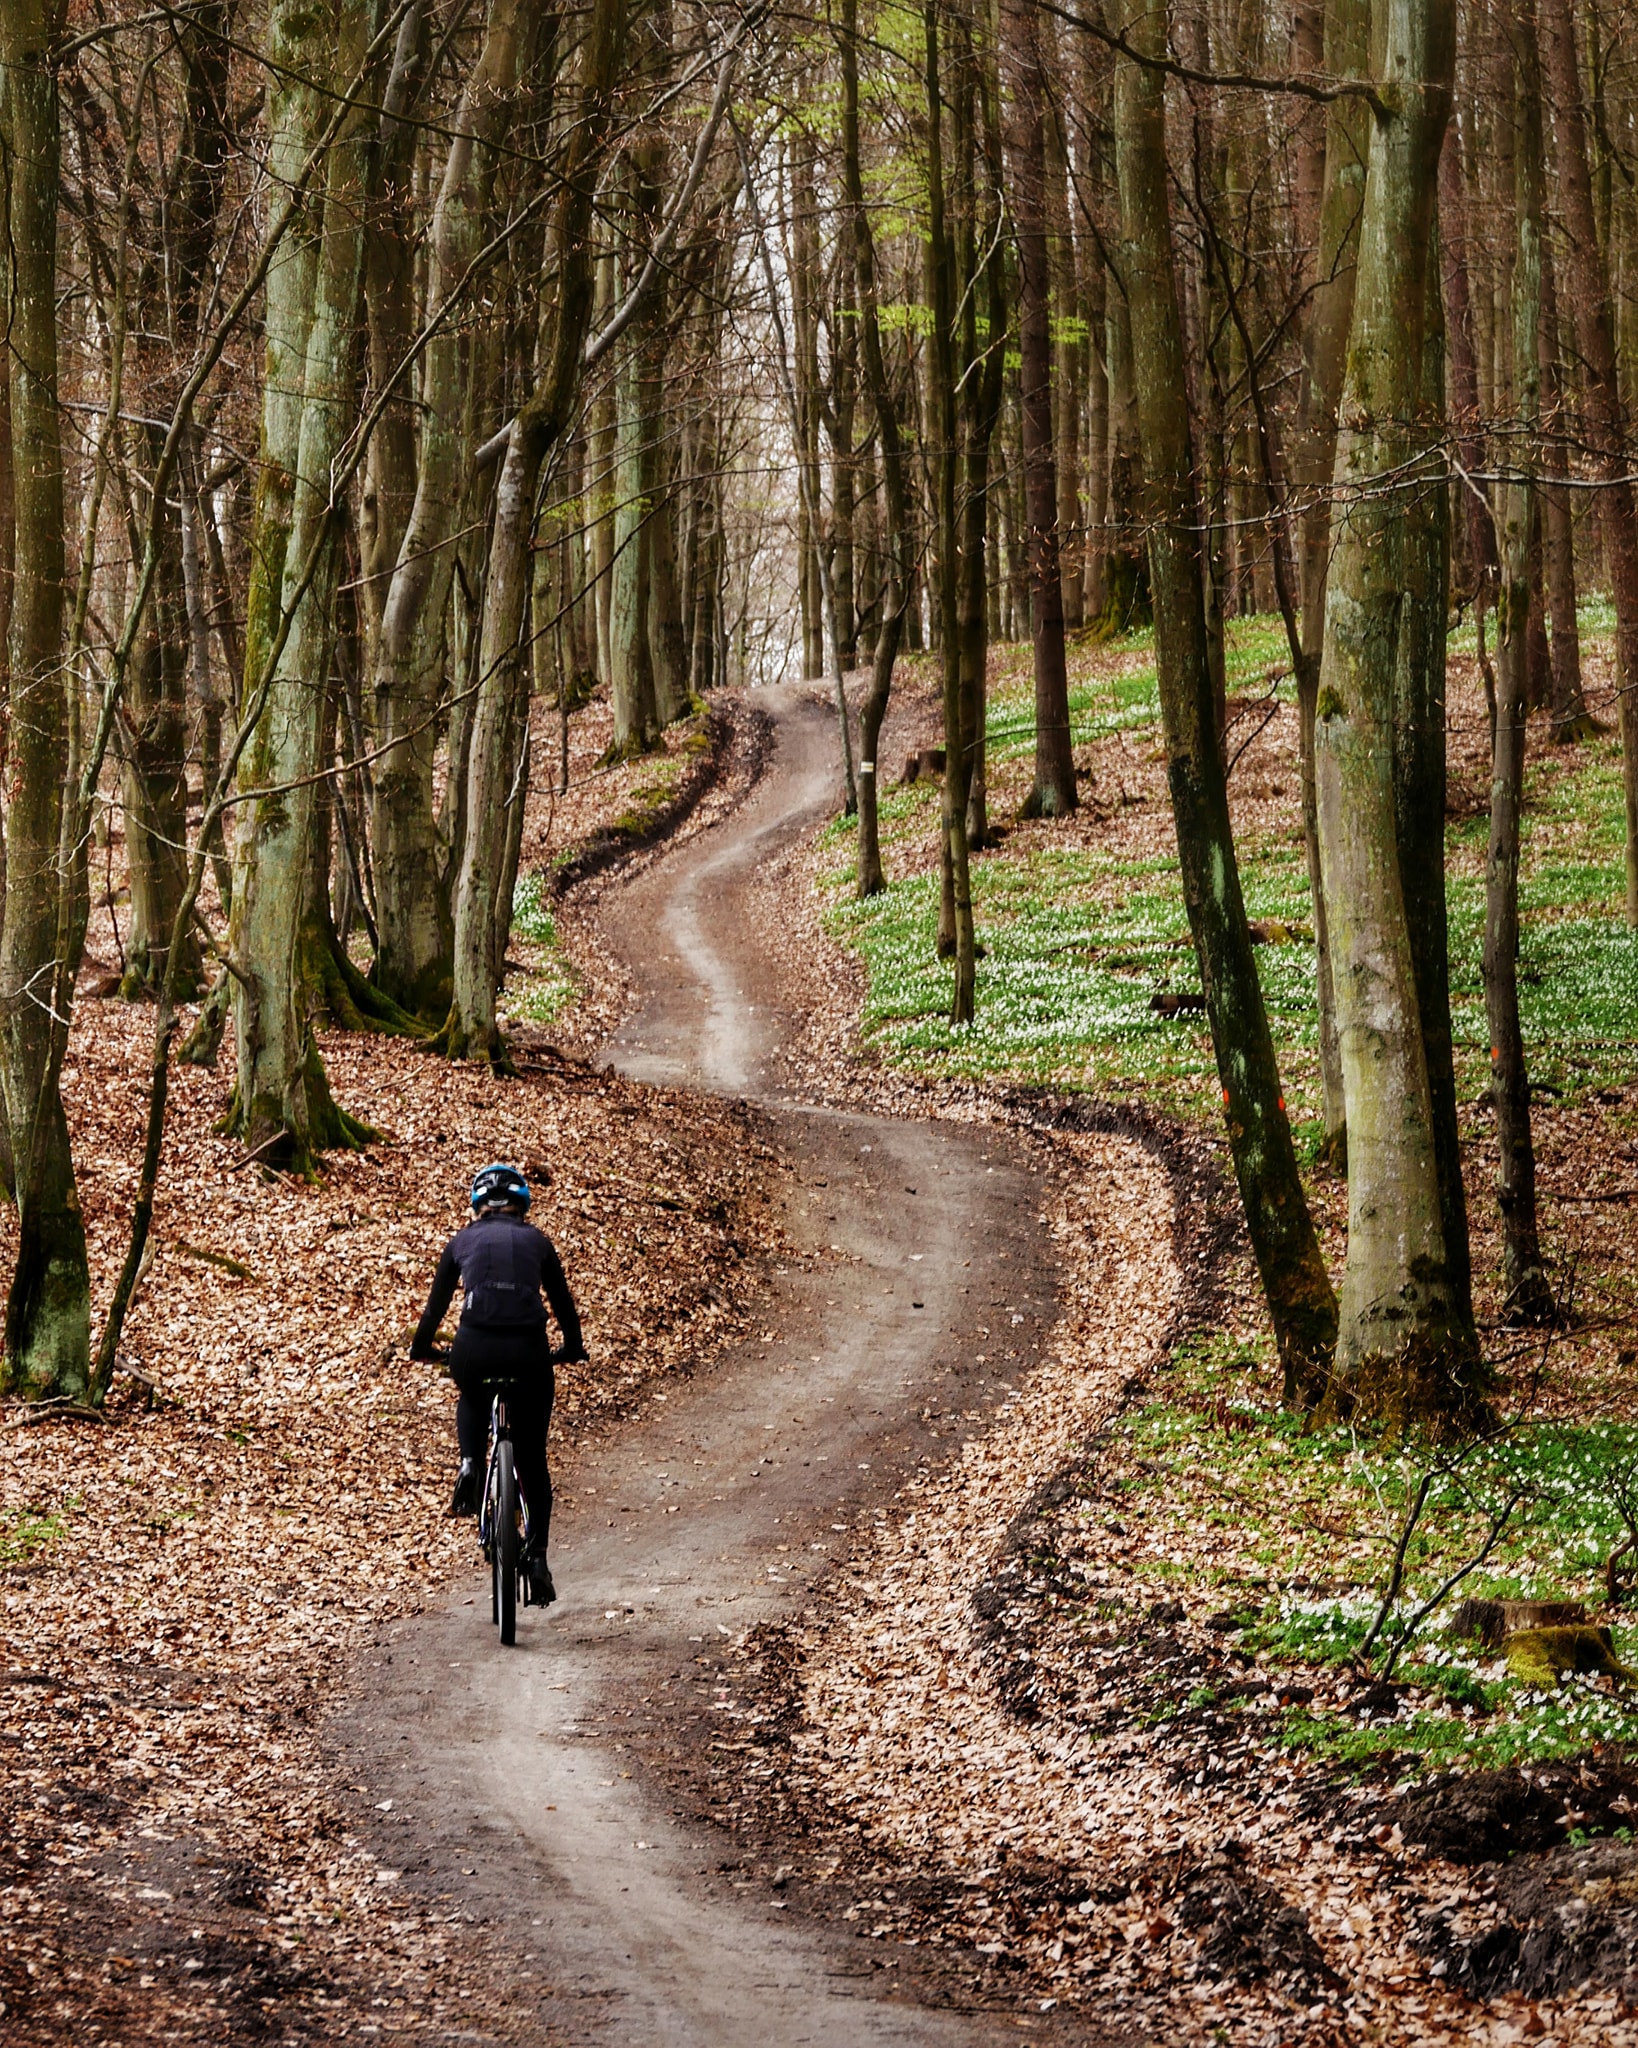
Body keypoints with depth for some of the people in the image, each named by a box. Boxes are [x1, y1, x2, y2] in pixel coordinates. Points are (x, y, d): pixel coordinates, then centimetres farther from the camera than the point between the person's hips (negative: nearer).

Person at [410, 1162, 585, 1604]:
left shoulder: (463, 1241, 17)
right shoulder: (537, 1242, 17)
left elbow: (437, 1302, 23)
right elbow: (562, 1302, 25)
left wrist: (421, 1347, 40)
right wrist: (572, 1348, 42)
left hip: (474, 1349, 0)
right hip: (528, 1352, 0)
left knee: (472, 1398, 38)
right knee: (532, 1460, 15)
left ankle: (470, 1467, 12)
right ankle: (537, 1555, 8)